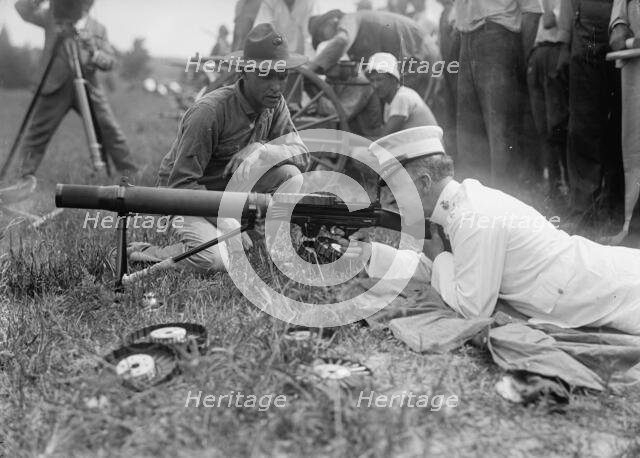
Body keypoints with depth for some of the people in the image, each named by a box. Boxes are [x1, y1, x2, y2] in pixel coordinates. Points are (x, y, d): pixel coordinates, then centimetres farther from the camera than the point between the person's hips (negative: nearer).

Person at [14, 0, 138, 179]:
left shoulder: (98, 29, 10)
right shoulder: (53, 16, 7)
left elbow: (110, 62, 4)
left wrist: (93, 52, -16)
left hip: (89, 88, 1)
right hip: (56, 86, -1)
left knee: (111, 133, -3)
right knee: (37, 134, 2)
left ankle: (130, 176, 4)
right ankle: (25, 177, 14)